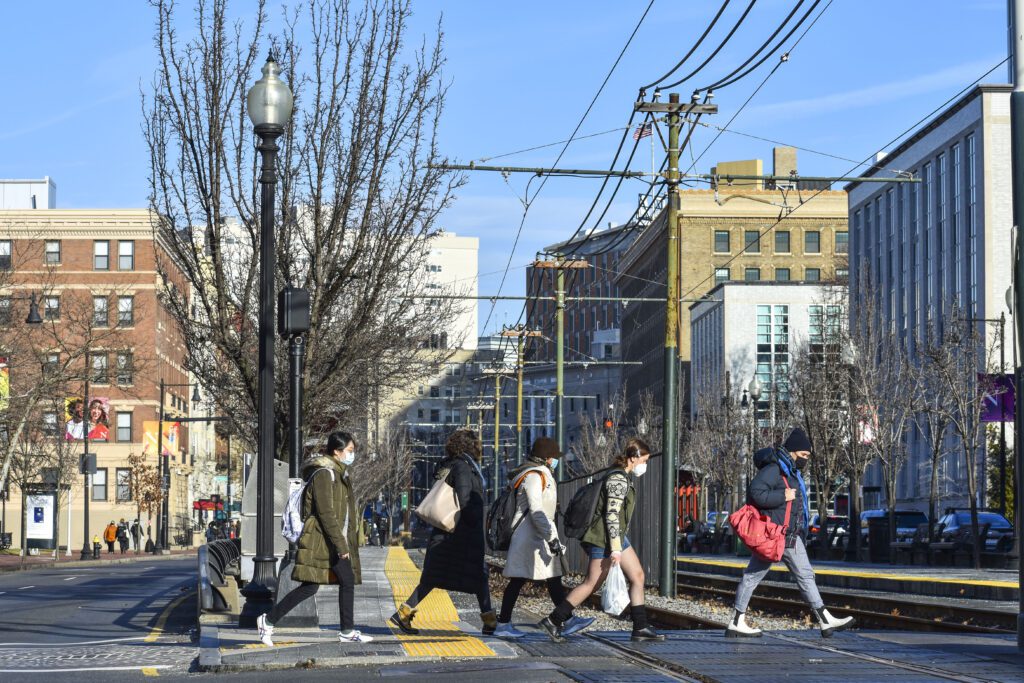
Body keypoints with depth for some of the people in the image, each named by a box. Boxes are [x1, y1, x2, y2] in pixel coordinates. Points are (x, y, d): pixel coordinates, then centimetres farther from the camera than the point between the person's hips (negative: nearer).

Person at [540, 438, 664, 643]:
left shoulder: (624, 477, 14)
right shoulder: (618, 479, -17)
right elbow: (612, 514, -22)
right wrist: (615, 549, -23)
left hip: (616, 536, 10)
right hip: (604, 539, -10)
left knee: (637, 576, 6)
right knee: (592, 583, -5)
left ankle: (640, 628, 7)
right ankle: (553, 621, 0)